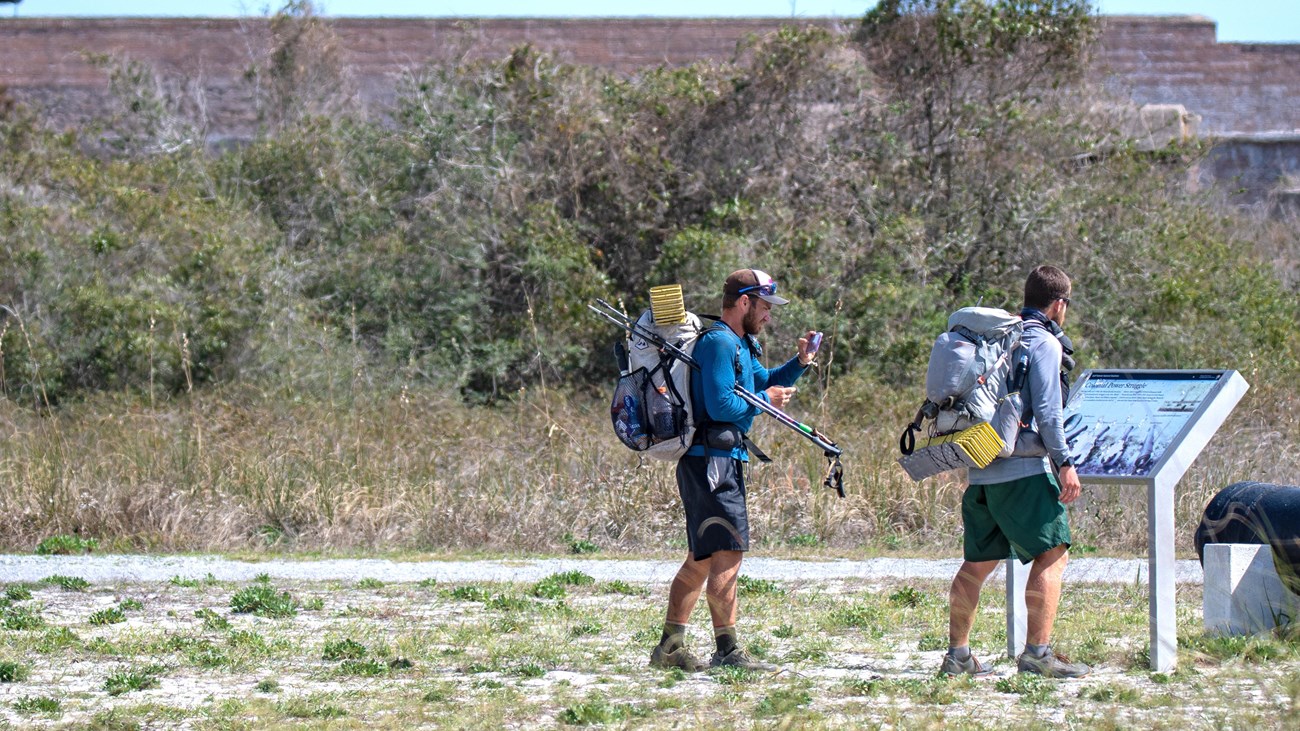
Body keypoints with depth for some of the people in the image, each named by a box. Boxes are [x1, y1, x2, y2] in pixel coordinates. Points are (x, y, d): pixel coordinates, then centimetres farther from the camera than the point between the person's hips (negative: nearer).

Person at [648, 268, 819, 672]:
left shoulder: (741, 345, 20)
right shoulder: (718, 342, -13)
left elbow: (765, 382, 28)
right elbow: (721, 405, -21)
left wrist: (799, 363, 12)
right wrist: (765, 401, -8)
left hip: (723, 462, 11)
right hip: (711, 461, -11)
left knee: (702, 559, 14)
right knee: (727, 555, -13)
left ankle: (670, 646, 17)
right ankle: (727, 651, -15)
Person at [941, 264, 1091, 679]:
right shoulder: (1044, 342, -5)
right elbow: (1047, 410, -14)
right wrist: (1064, 463, -11)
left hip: (981, 470, 8)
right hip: (1023, 471, -8)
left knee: (978, 562, 13)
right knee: (1052, 553, -5)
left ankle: (957, 655, 14)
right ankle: (1037, 654, -13)